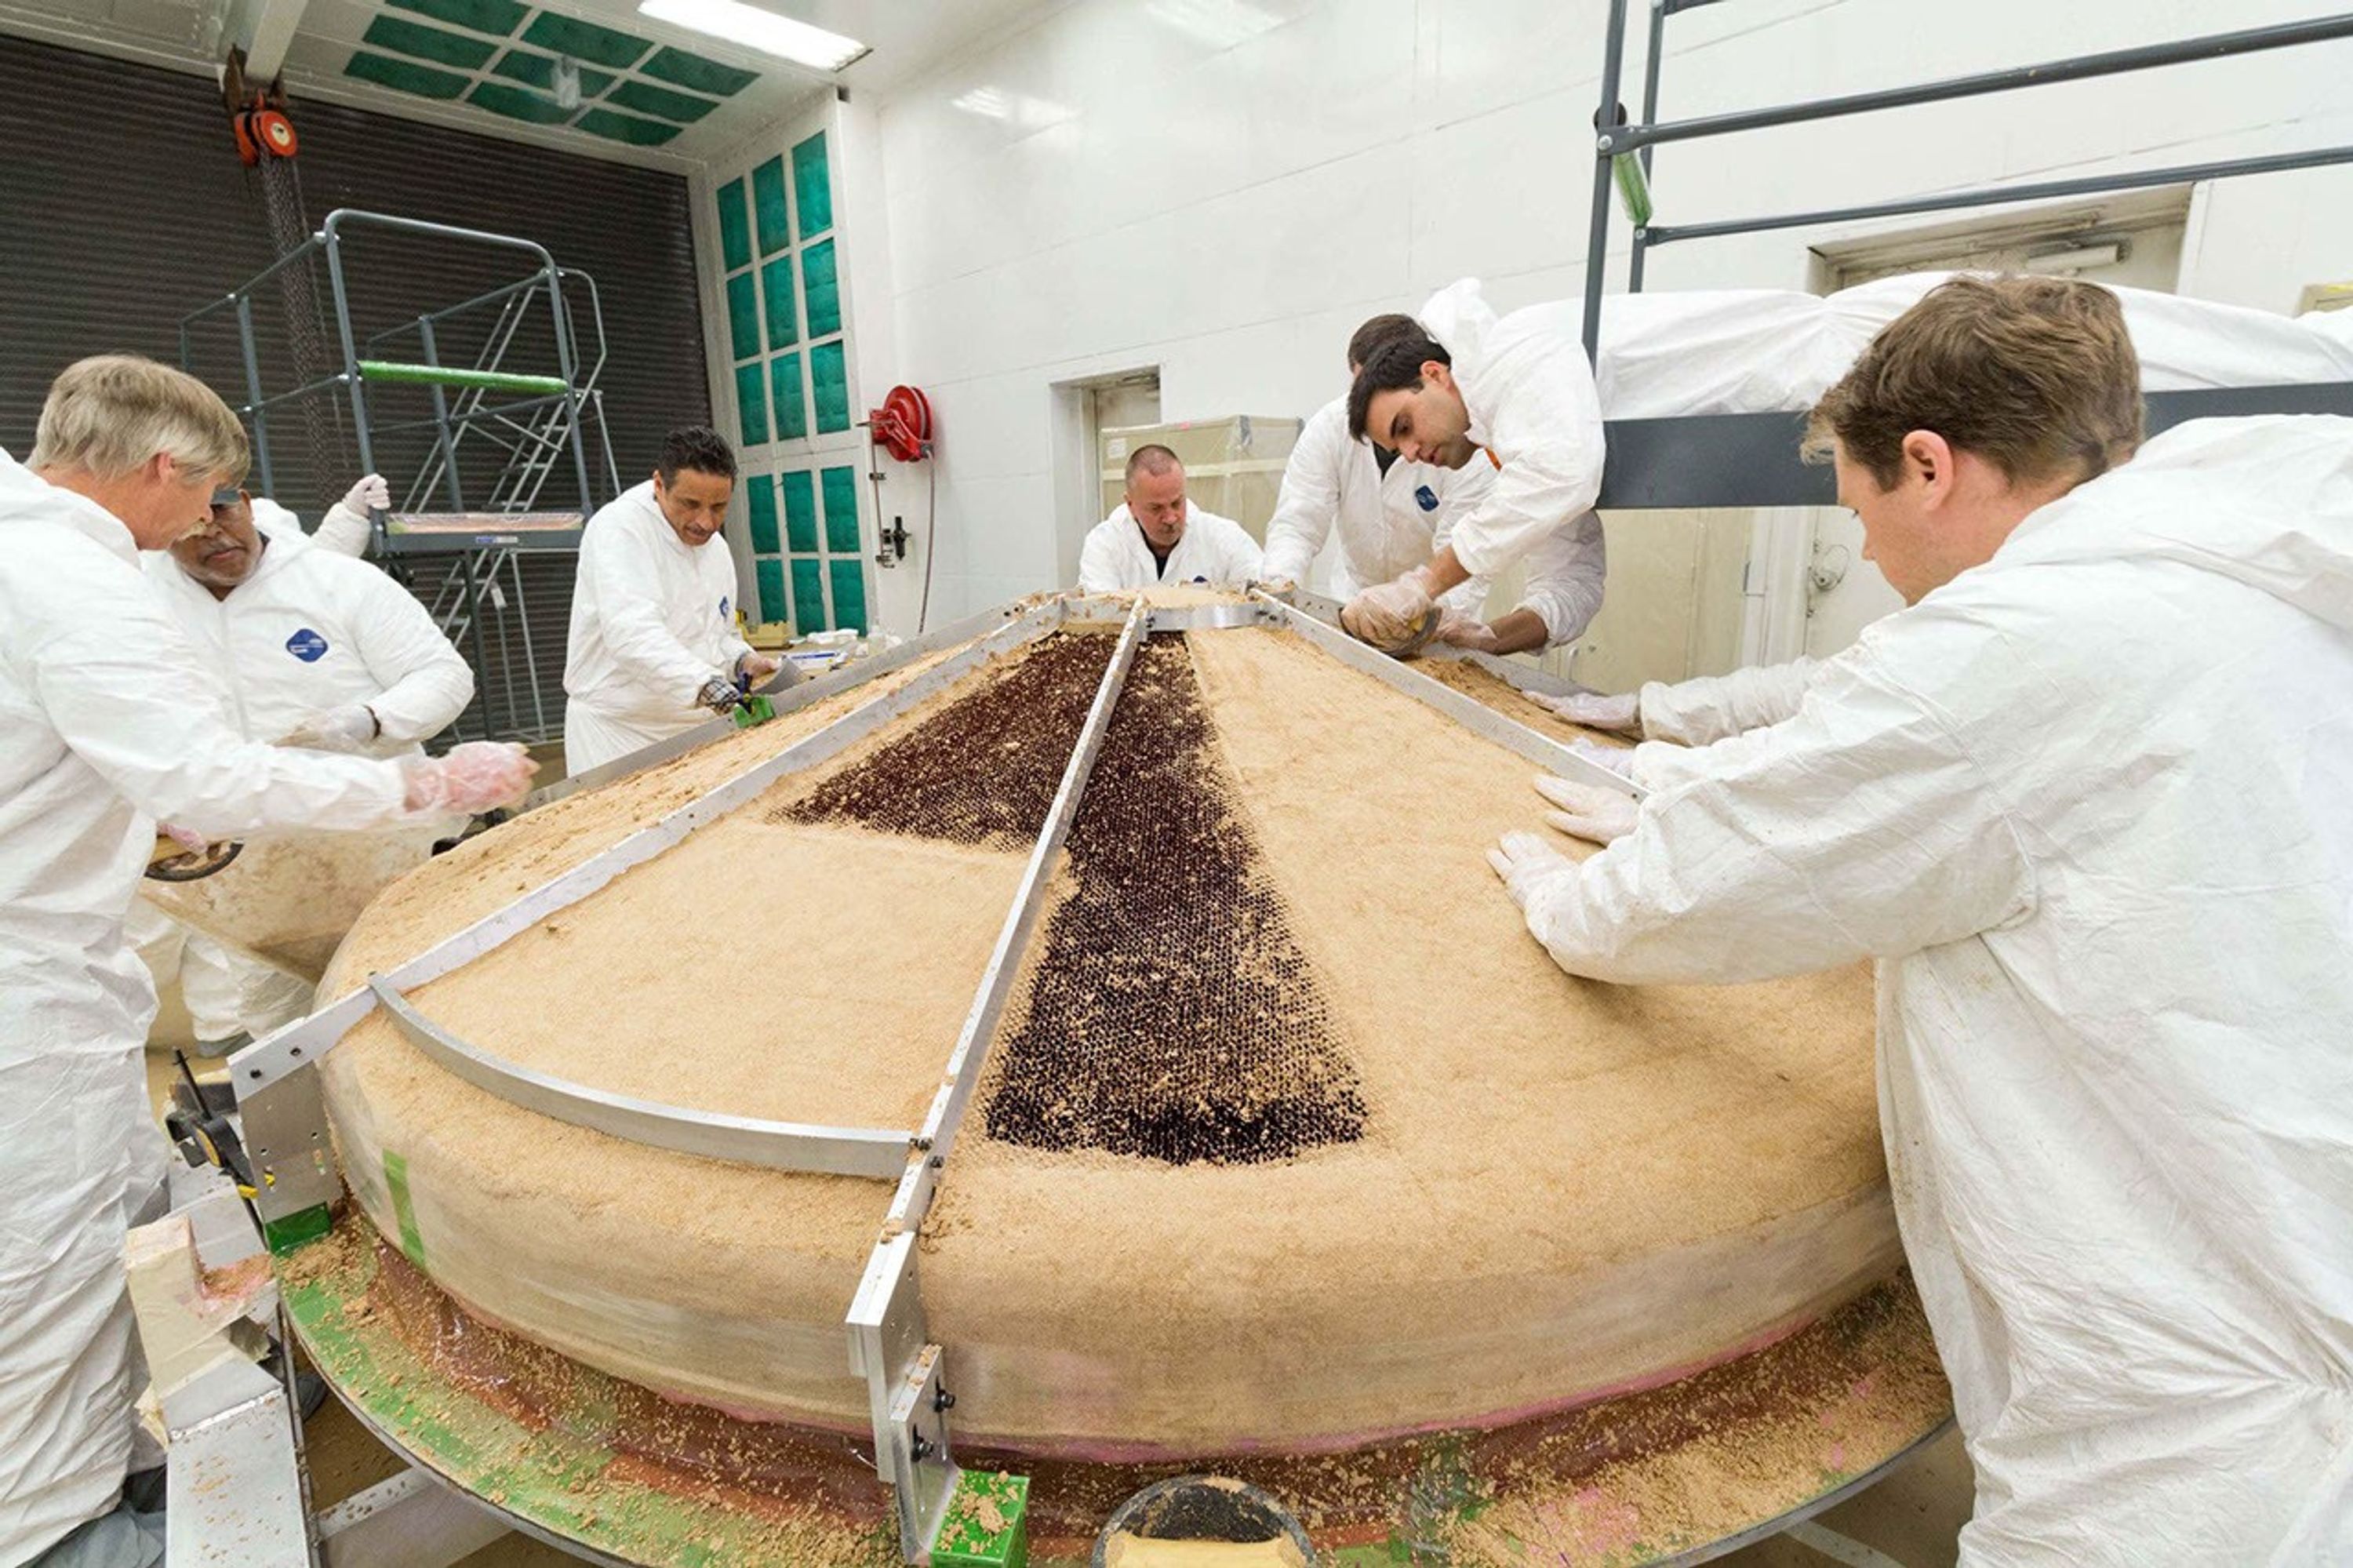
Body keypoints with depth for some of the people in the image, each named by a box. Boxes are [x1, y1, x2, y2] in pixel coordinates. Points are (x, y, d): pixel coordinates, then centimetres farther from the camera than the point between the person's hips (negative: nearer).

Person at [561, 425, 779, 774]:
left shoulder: (716, 549, 9)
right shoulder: (619, 528, -15)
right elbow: (633, 631, -31)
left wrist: (743, 660, -3)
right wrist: (704, 683, -46)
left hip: (695, 729, 7)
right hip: (619, 731, -7)